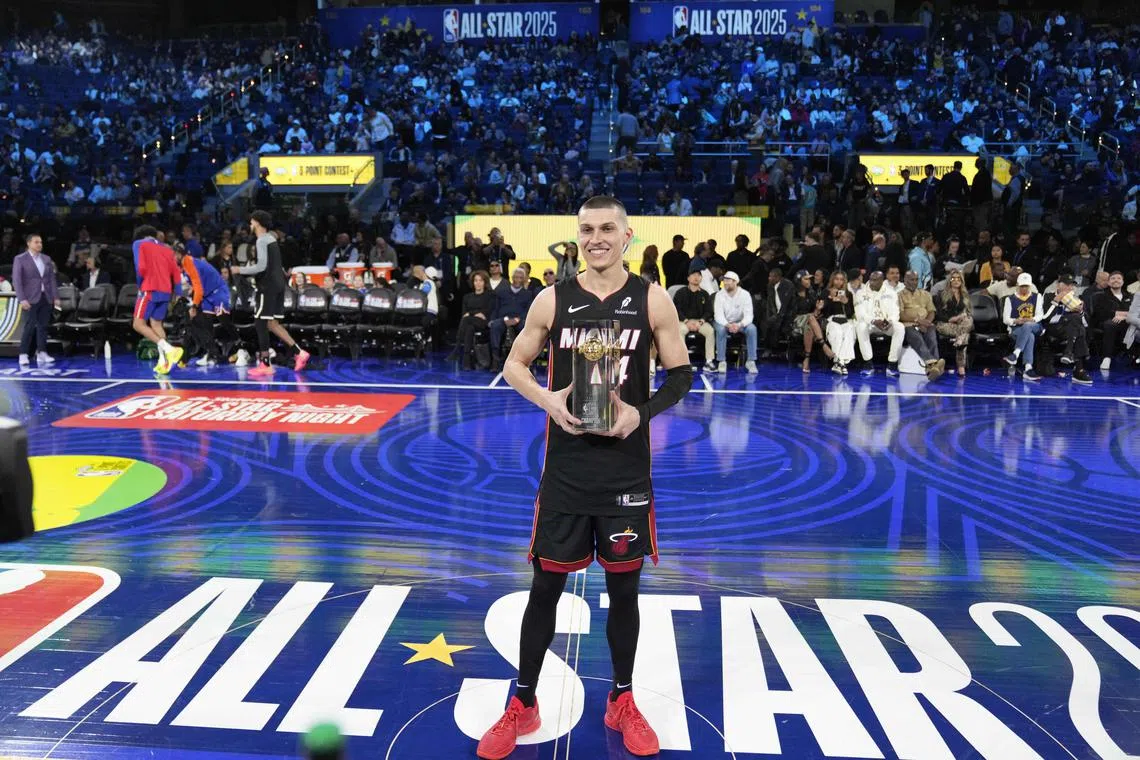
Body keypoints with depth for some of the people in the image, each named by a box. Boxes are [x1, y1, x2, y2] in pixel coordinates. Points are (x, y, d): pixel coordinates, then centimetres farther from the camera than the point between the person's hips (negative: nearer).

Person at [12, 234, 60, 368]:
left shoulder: (46, 259, 13)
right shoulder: (20, 259, -1)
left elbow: (52, 279, 13)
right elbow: (17, 280, -7)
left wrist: (56, 297, 5)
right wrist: (22, 299, -15)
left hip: (46, 298, 5)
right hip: (31, 299, -4)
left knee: (43, 326, 5)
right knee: (29, 327, -7)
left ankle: (41, 354, 9)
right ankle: (23, 355, 1)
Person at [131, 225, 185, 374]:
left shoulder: (139, 243, 5)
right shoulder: (167, 248, 18)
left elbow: (140, 267, -7)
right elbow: (176, 272, 13)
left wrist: (140, 286, 6)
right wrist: (178, 294, 15)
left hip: (150, 289, -6)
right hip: (166, 291, 6)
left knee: (138, 324, -5)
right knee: (156, 323, 13)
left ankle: (168, 349, -24)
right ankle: (163, 360, 0)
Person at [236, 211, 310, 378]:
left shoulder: (261, 241, -13)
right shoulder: (271, 238, 16)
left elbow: (261, 266, -20)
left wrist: (241, 270, -10)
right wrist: (253, 264, 24)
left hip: (268, 286, -9)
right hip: (278, 284, 9)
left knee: (260, 324, -3)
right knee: (271, 323, 13)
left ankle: (265, 365, -1)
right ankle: (298, 352, 6)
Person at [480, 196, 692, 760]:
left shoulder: (652, 301, -2)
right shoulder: (552, 300, -2)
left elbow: (681, 374, 3)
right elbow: (513, 366, 6)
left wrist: (642, 412, -14)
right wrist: (547, 399, -14)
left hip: (627, 468, 0)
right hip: (566, 467, 0)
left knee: (624, 587, 11)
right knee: (545, 586, 8)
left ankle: (622, 702, 32)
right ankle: (523, 706, 26)